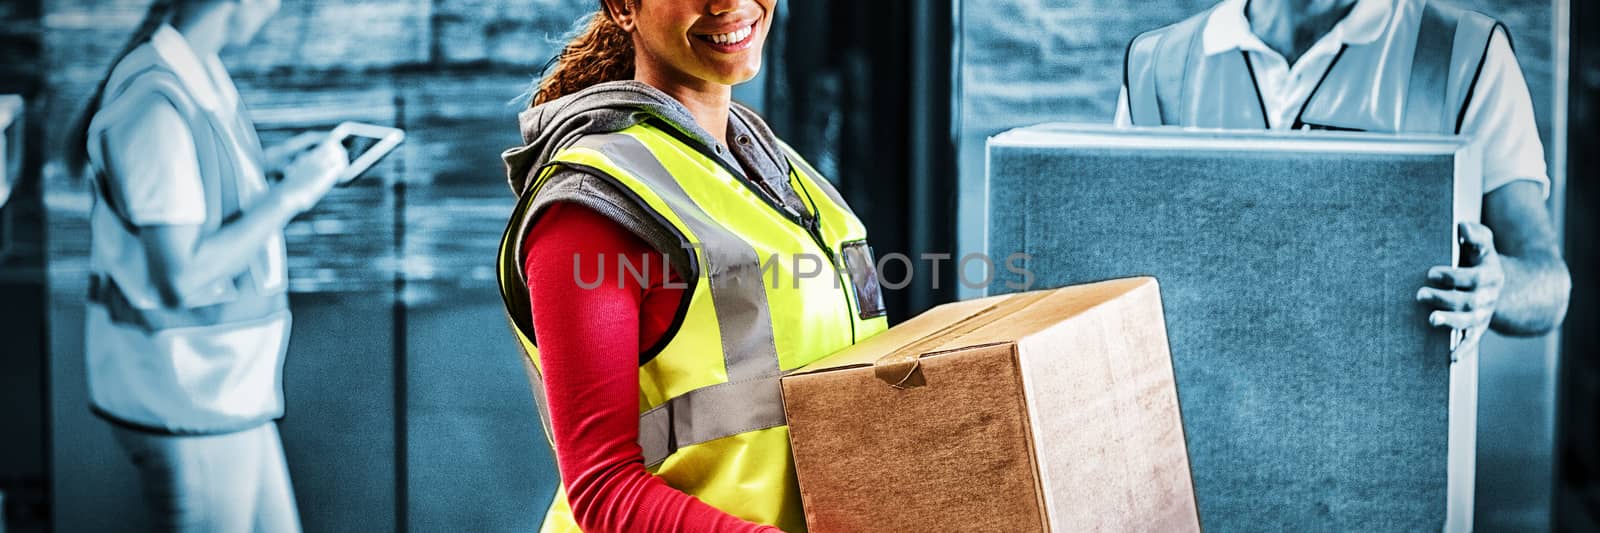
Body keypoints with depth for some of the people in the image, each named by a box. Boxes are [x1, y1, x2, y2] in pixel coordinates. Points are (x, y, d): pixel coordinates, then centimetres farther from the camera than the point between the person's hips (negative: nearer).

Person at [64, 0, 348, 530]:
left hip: (213, 377, 10)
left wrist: (266, 161, 15)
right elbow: (179, 280, -28)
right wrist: (291, 194, -20)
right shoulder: (155, 104, -25)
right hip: (185, 387, -10)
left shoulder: (191, 67, 5)